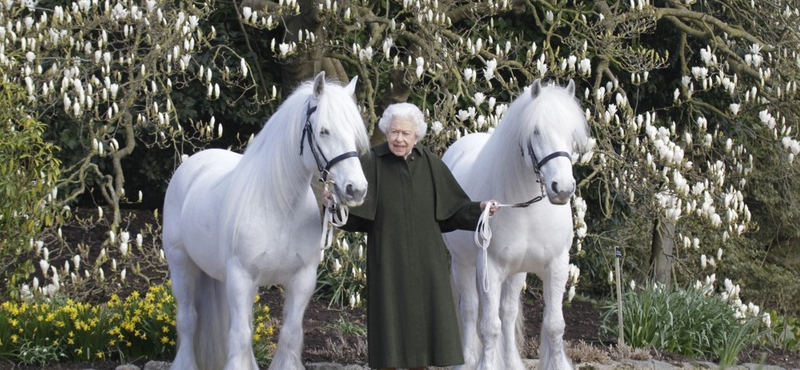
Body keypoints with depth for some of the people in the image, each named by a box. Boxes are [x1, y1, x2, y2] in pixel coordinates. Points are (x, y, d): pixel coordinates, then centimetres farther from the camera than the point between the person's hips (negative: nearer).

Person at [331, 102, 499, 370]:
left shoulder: (431, 164, 3)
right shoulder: (372, 163, -5)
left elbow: (454, 208, 7)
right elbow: (353, 214, -11)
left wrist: (479, 209, -9)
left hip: (425, 260, 3)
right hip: (388, 262, -3)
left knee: (423, 319, 7)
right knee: (389, 318, 1)